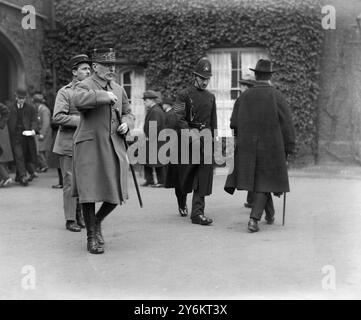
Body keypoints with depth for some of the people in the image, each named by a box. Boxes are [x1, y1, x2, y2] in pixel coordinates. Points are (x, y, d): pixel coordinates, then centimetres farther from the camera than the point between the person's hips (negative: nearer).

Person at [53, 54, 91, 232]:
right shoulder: (65, 92, -4)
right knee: (70, 182, -2)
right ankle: (70, 220, 7)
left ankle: (80, 216, 19)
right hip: (68, 144, -5)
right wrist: (81, 120, -19)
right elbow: (57, 117, -15)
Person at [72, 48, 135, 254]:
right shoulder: (84, 86, -4)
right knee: (89, 192, -1)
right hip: (90, 146, -5)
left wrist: (126, 124, 4)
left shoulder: (119, 89, 16)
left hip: (114, 148, 5)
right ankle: (92, 237, 16)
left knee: (116, 194, 3)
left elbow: (128, 113, 26)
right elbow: (79, 100, -28)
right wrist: (105, 96, -19)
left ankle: (97, 221, 31)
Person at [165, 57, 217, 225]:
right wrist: (191, 134, -23)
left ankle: (197, 213, -5)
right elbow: (178, 119, -12)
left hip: (205, 141, 3)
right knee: (183, 175, 8)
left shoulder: (211, 97, 13)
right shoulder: (184, 95, -3)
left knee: (203, 178, -5)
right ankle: (182, 204, 35)